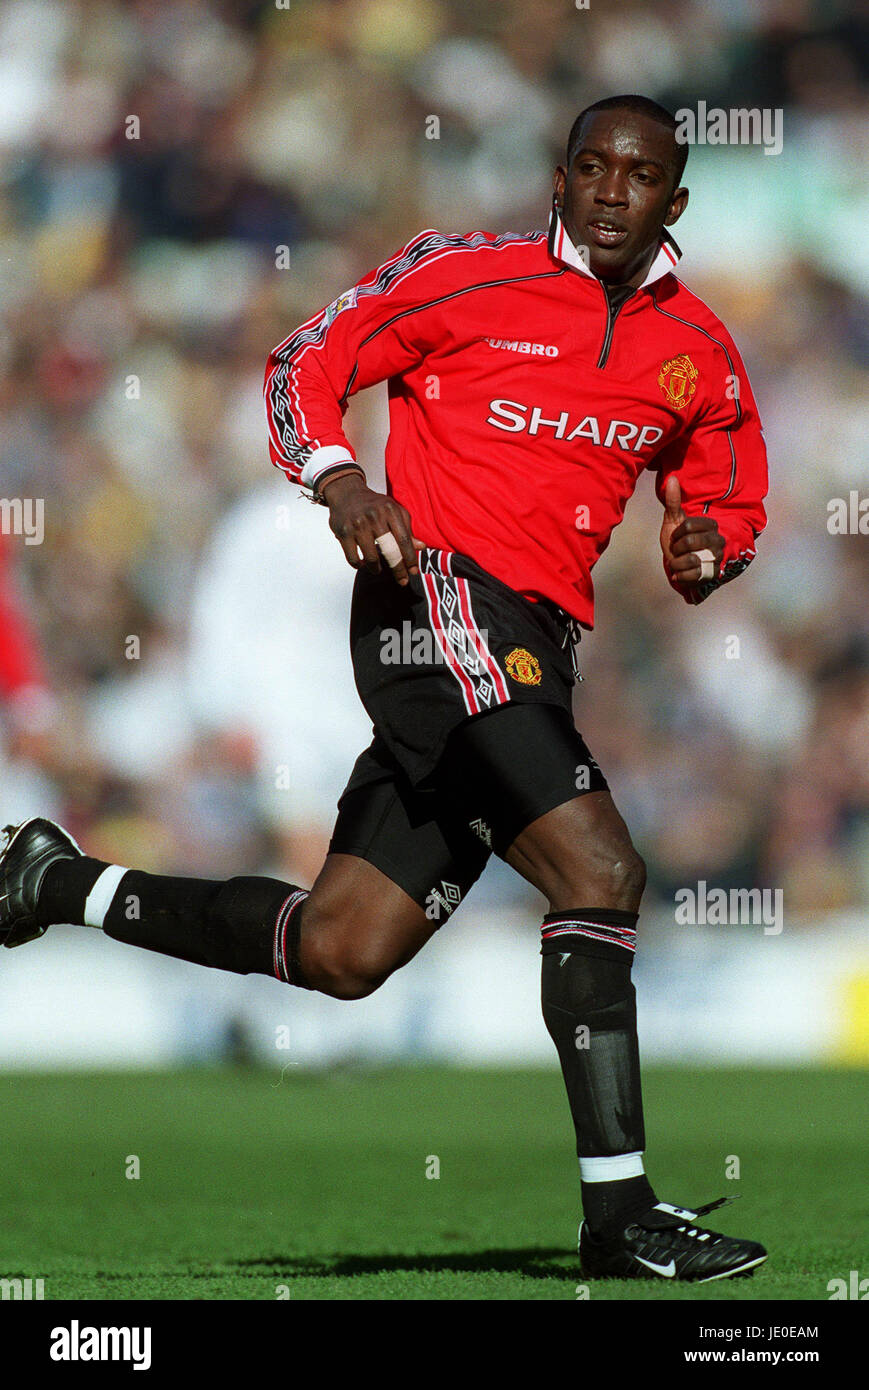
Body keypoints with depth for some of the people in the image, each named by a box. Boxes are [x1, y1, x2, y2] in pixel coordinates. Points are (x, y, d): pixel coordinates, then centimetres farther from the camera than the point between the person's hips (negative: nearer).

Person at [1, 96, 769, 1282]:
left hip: (535, 652, 7)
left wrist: (708, 543, 1)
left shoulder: (697, 352, 12)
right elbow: (308, 364, 6)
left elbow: (731, 497, 24)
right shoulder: (467, 275, -2)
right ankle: (619, 1215, -20)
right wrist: (341, 484, -12)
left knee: (339, 953, 7)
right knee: (600, 872, -22)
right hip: (440, 598, -7)